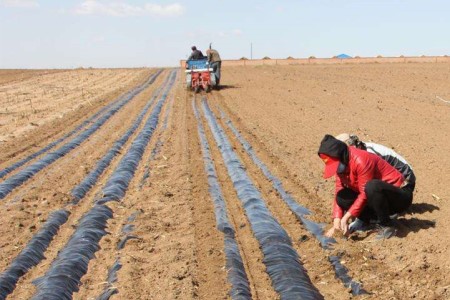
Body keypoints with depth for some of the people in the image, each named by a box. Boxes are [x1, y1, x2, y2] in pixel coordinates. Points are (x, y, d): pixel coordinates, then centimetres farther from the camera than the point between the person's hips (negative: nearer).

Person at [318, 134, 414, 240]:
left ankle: (386, 226, -19)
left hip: (400, 196, -7)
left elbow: (365, 194, -25)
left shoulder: (361, 160, -26)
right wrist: (337, 221, -14)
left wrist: (346, 217, -25)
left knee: (372, 187, -39)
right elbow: (339, 192, -3)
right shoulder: (341, 165, -1)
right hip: (381, 197, 8)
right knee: (342, 197, -12)